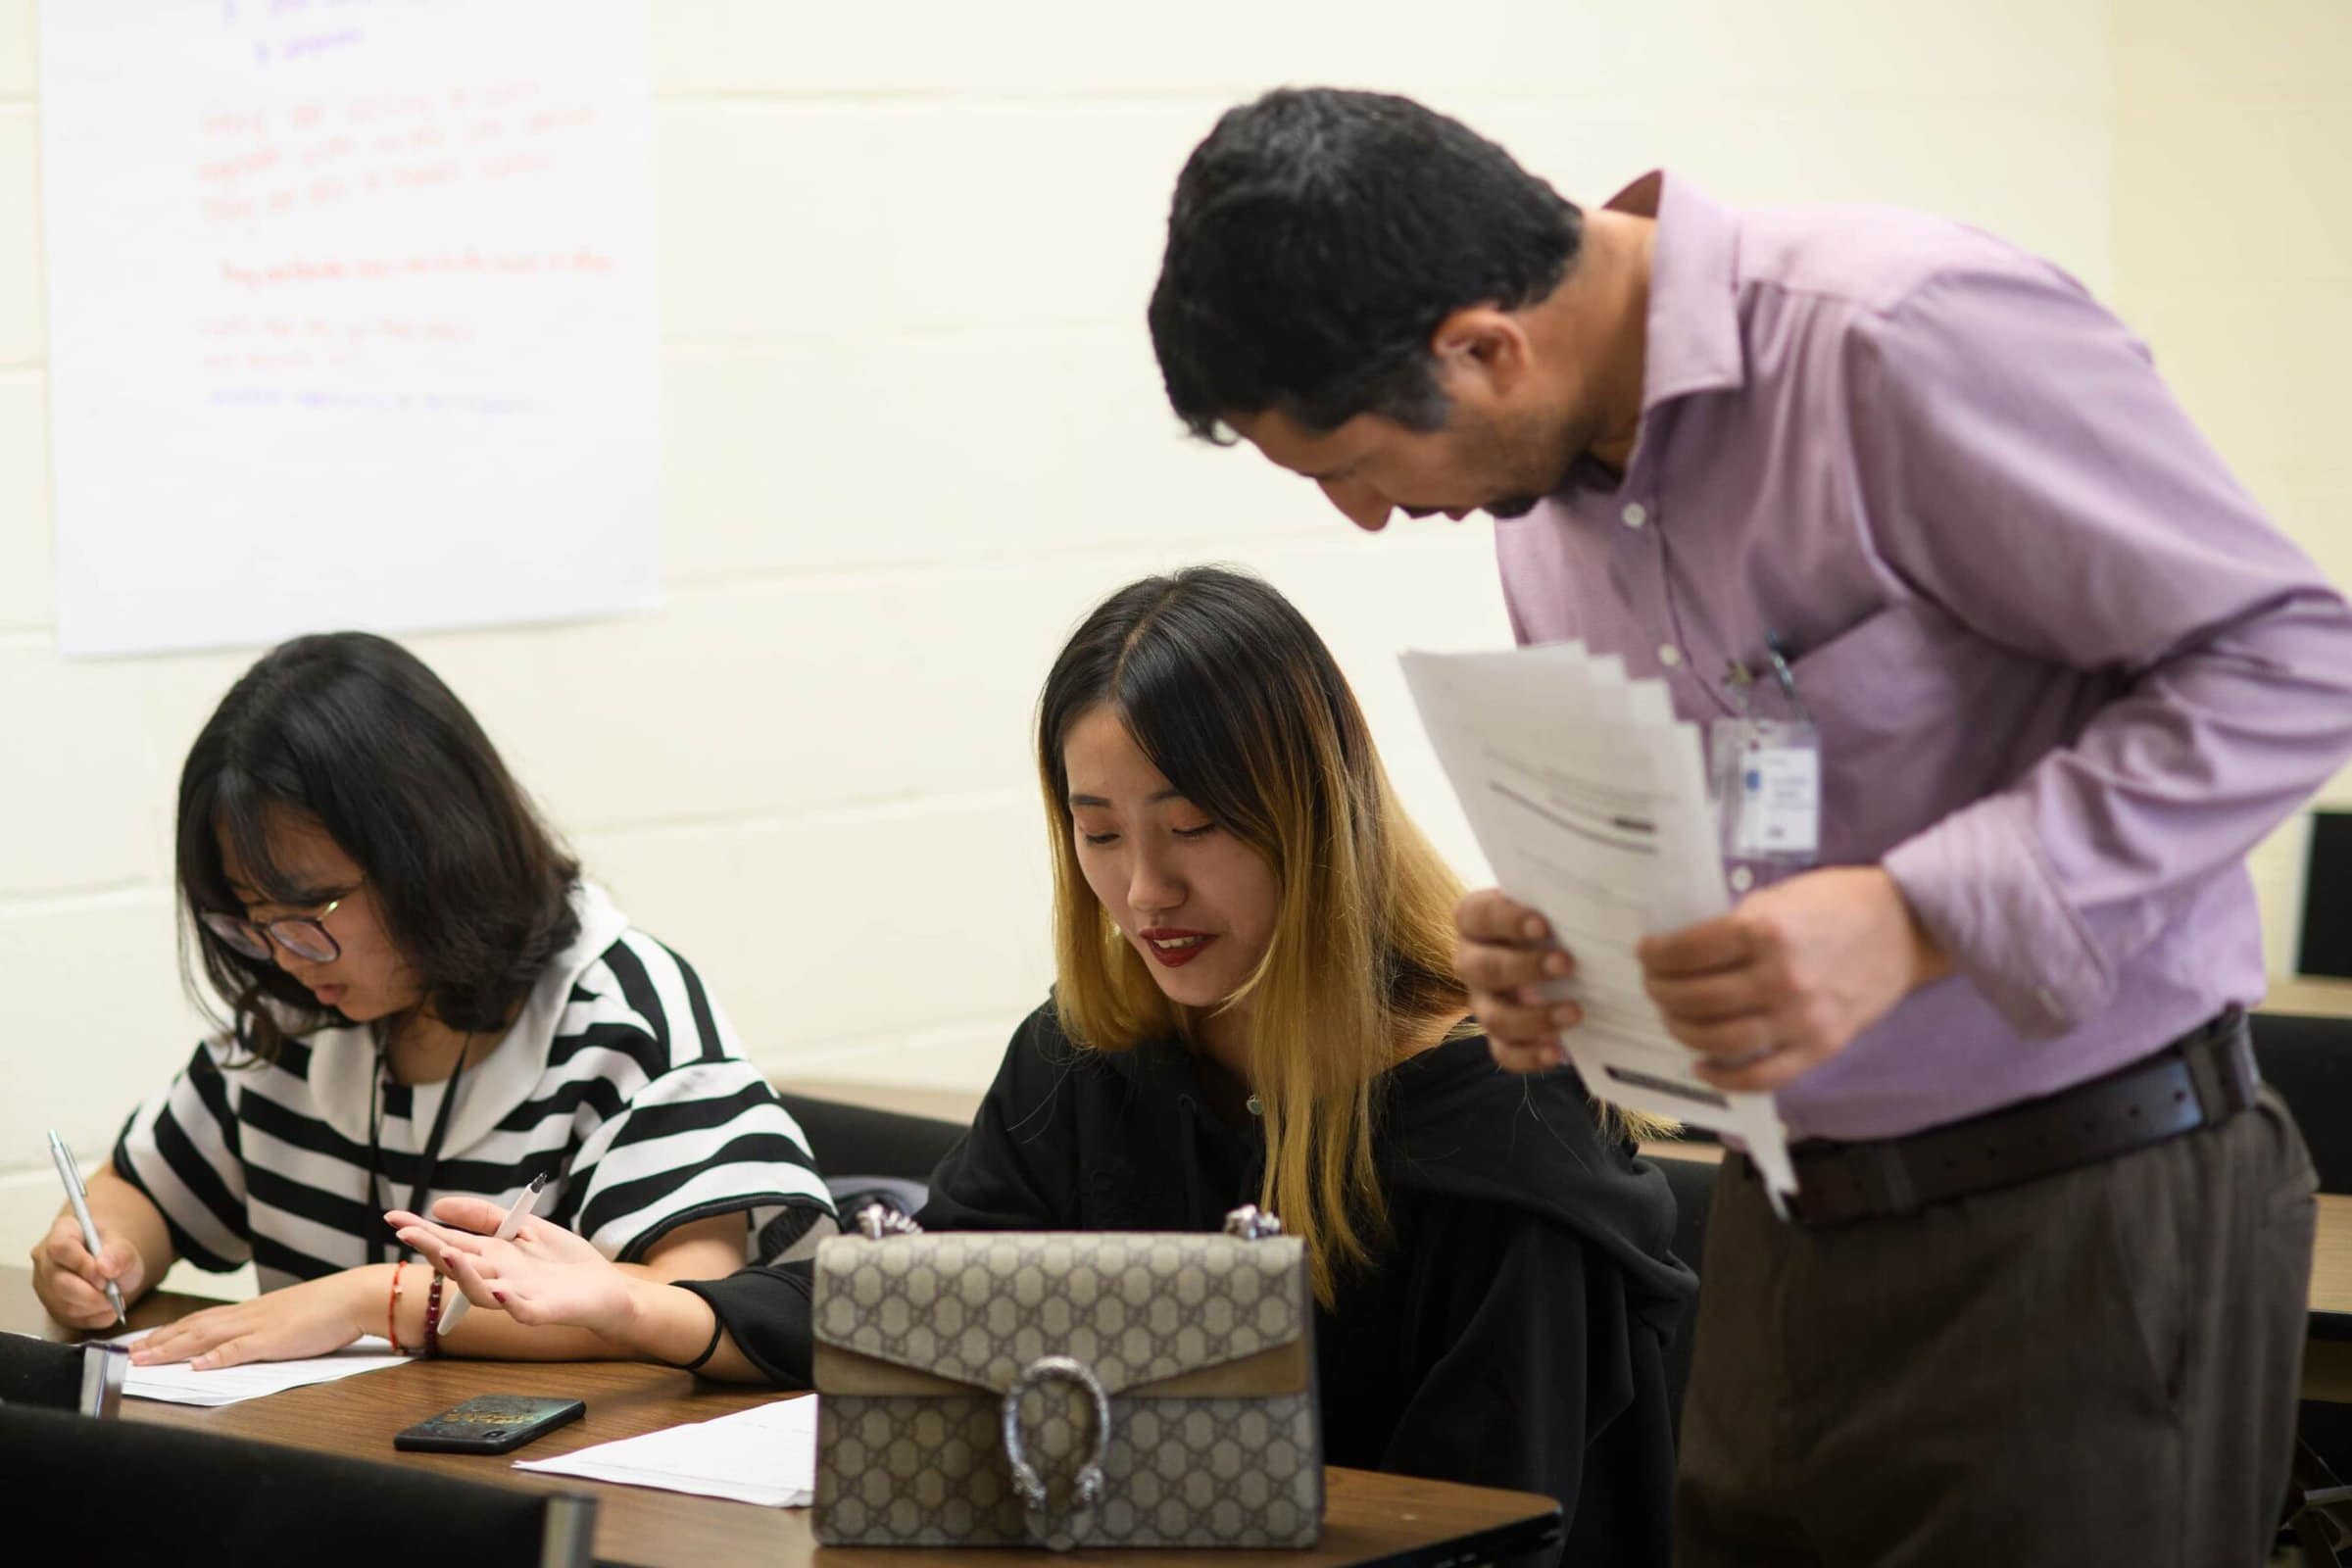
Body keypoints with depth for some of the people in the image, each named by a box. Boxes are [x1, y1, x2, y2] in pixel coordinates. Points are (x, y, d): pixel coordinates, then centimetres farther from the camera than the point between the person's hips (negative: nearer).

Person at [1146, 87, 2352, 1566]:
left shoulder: (1908, 334, -19)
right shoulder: (1546, 477, 7)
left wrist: (1911, 920, -27)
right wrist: (1551, 945, -3)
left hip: (2083, 1215, -7)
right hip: (1786, 1225, 7)